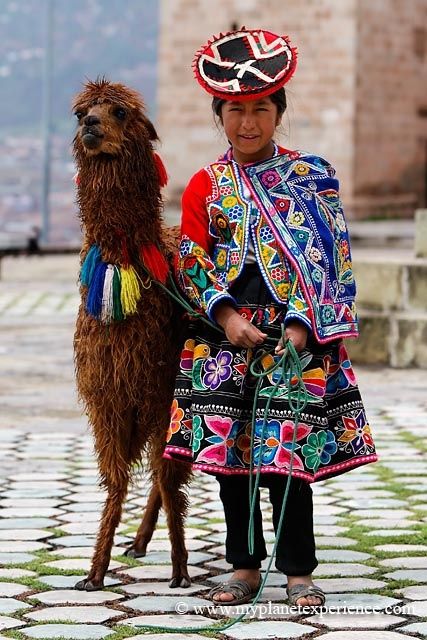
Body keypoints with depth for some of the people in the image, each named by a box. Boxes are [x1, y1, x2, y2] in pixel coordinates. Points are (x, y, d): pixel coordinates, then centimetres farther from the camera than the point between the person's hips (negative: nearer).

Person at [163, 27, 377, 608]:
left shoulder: (311, 177, 3)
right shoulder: (206, 184, 6)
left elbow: (329, 255, -1)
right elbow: (191, 261, 3)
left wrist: (303, 322, -12)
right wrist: (225, 316, -11)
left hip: (295, 332, -2)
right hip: (224, 332, 2)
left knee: (288, 452, -4)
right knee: (228, 450, 3)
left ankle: (298, 571, 5)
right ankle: (245, 567, 15)